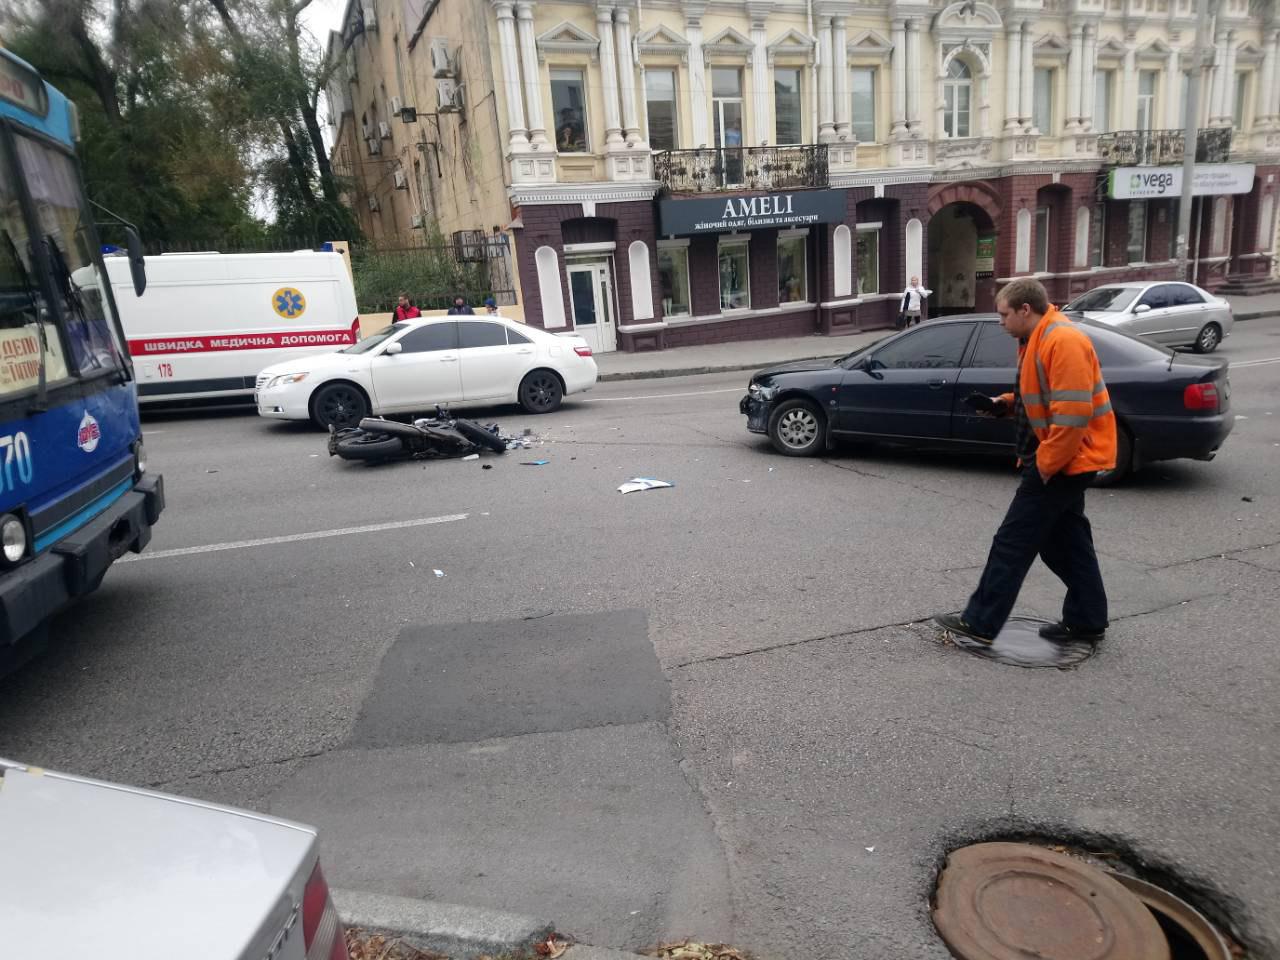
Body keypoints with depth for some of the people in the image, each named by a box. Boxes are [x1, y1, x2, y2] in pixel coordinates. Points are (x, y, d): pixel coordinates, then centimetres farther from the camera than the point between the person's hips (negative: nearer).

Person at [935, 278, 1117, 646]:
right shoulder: (1038, 339, 12)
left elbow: (1073, 413, -27)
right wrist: (1002, 404, 5)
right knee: (1066, 539, 17)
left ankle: (980, 622, 2)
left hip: (1063, 461, -11)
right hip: (1063, 460, 11)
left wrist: (1044, 466, -21)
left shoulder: (1063, 341, -22)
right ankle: (1087, 620, 28)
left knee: (1014, 541, -5)